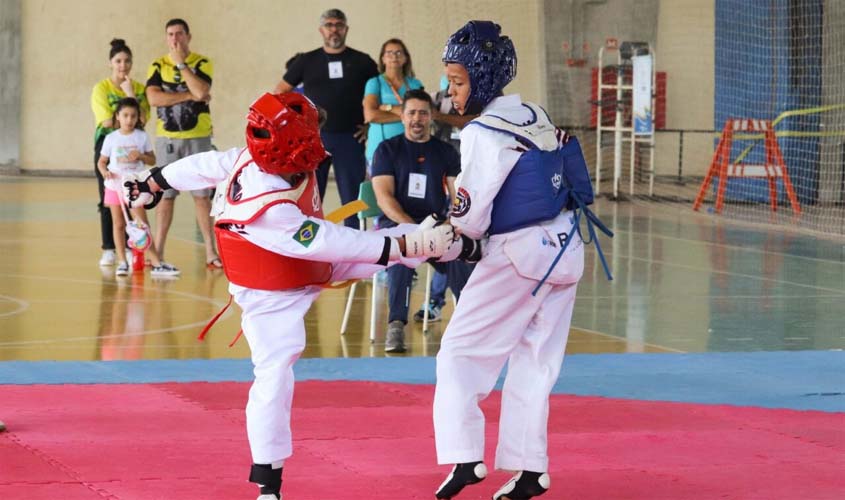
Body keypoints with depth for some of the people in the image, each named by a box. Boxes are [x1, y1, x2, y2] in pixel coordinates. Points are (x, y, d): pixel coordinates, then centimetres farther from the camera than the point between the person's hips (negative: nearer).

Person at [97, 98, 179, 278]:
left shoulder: (142, 137, 1)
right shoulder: (111, 138, 0)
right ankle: (122, 262, 12)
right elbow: (101, 162, 6)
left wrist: (140, 156, -14)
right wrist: (105, 172, -16)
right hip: (115, 185, 1)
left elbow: (152, 160, 6)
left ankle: (156, 263, -8)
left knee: (142, 224, -7)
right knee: (118, 224, 6)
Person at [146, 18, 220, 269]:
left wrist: (181, 63, -13)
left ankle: (210, 252, 4)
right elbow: (153, 98, -12)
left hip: (198, 138, -1)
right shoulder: (158, 66, 4)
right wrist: (189, 95, -16)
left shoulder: (202, 63, -1)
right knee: (165, 195, 4)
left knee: (202, 195, 0)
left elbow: (201, 92, -19)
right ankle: (158, 252, 8)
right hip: (167, 138, 1)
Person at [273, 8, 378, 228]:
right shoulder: (307, 61, 8)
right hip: (314, 137, 1)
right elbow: (280, 92, 15)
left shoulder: (362, 62, 5)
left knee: (352, 198, 0)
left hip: (350, 138, -1)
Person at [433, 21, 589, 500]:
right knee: (535, 361, 12)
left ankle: (465, 457, -6)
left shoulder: (483, 134, -17)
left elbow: (470, 215, -15)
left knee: (462, 352, 2)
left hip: (517, 254, -8)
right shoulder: (534, 115, 7)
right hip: (563, 249, 8)